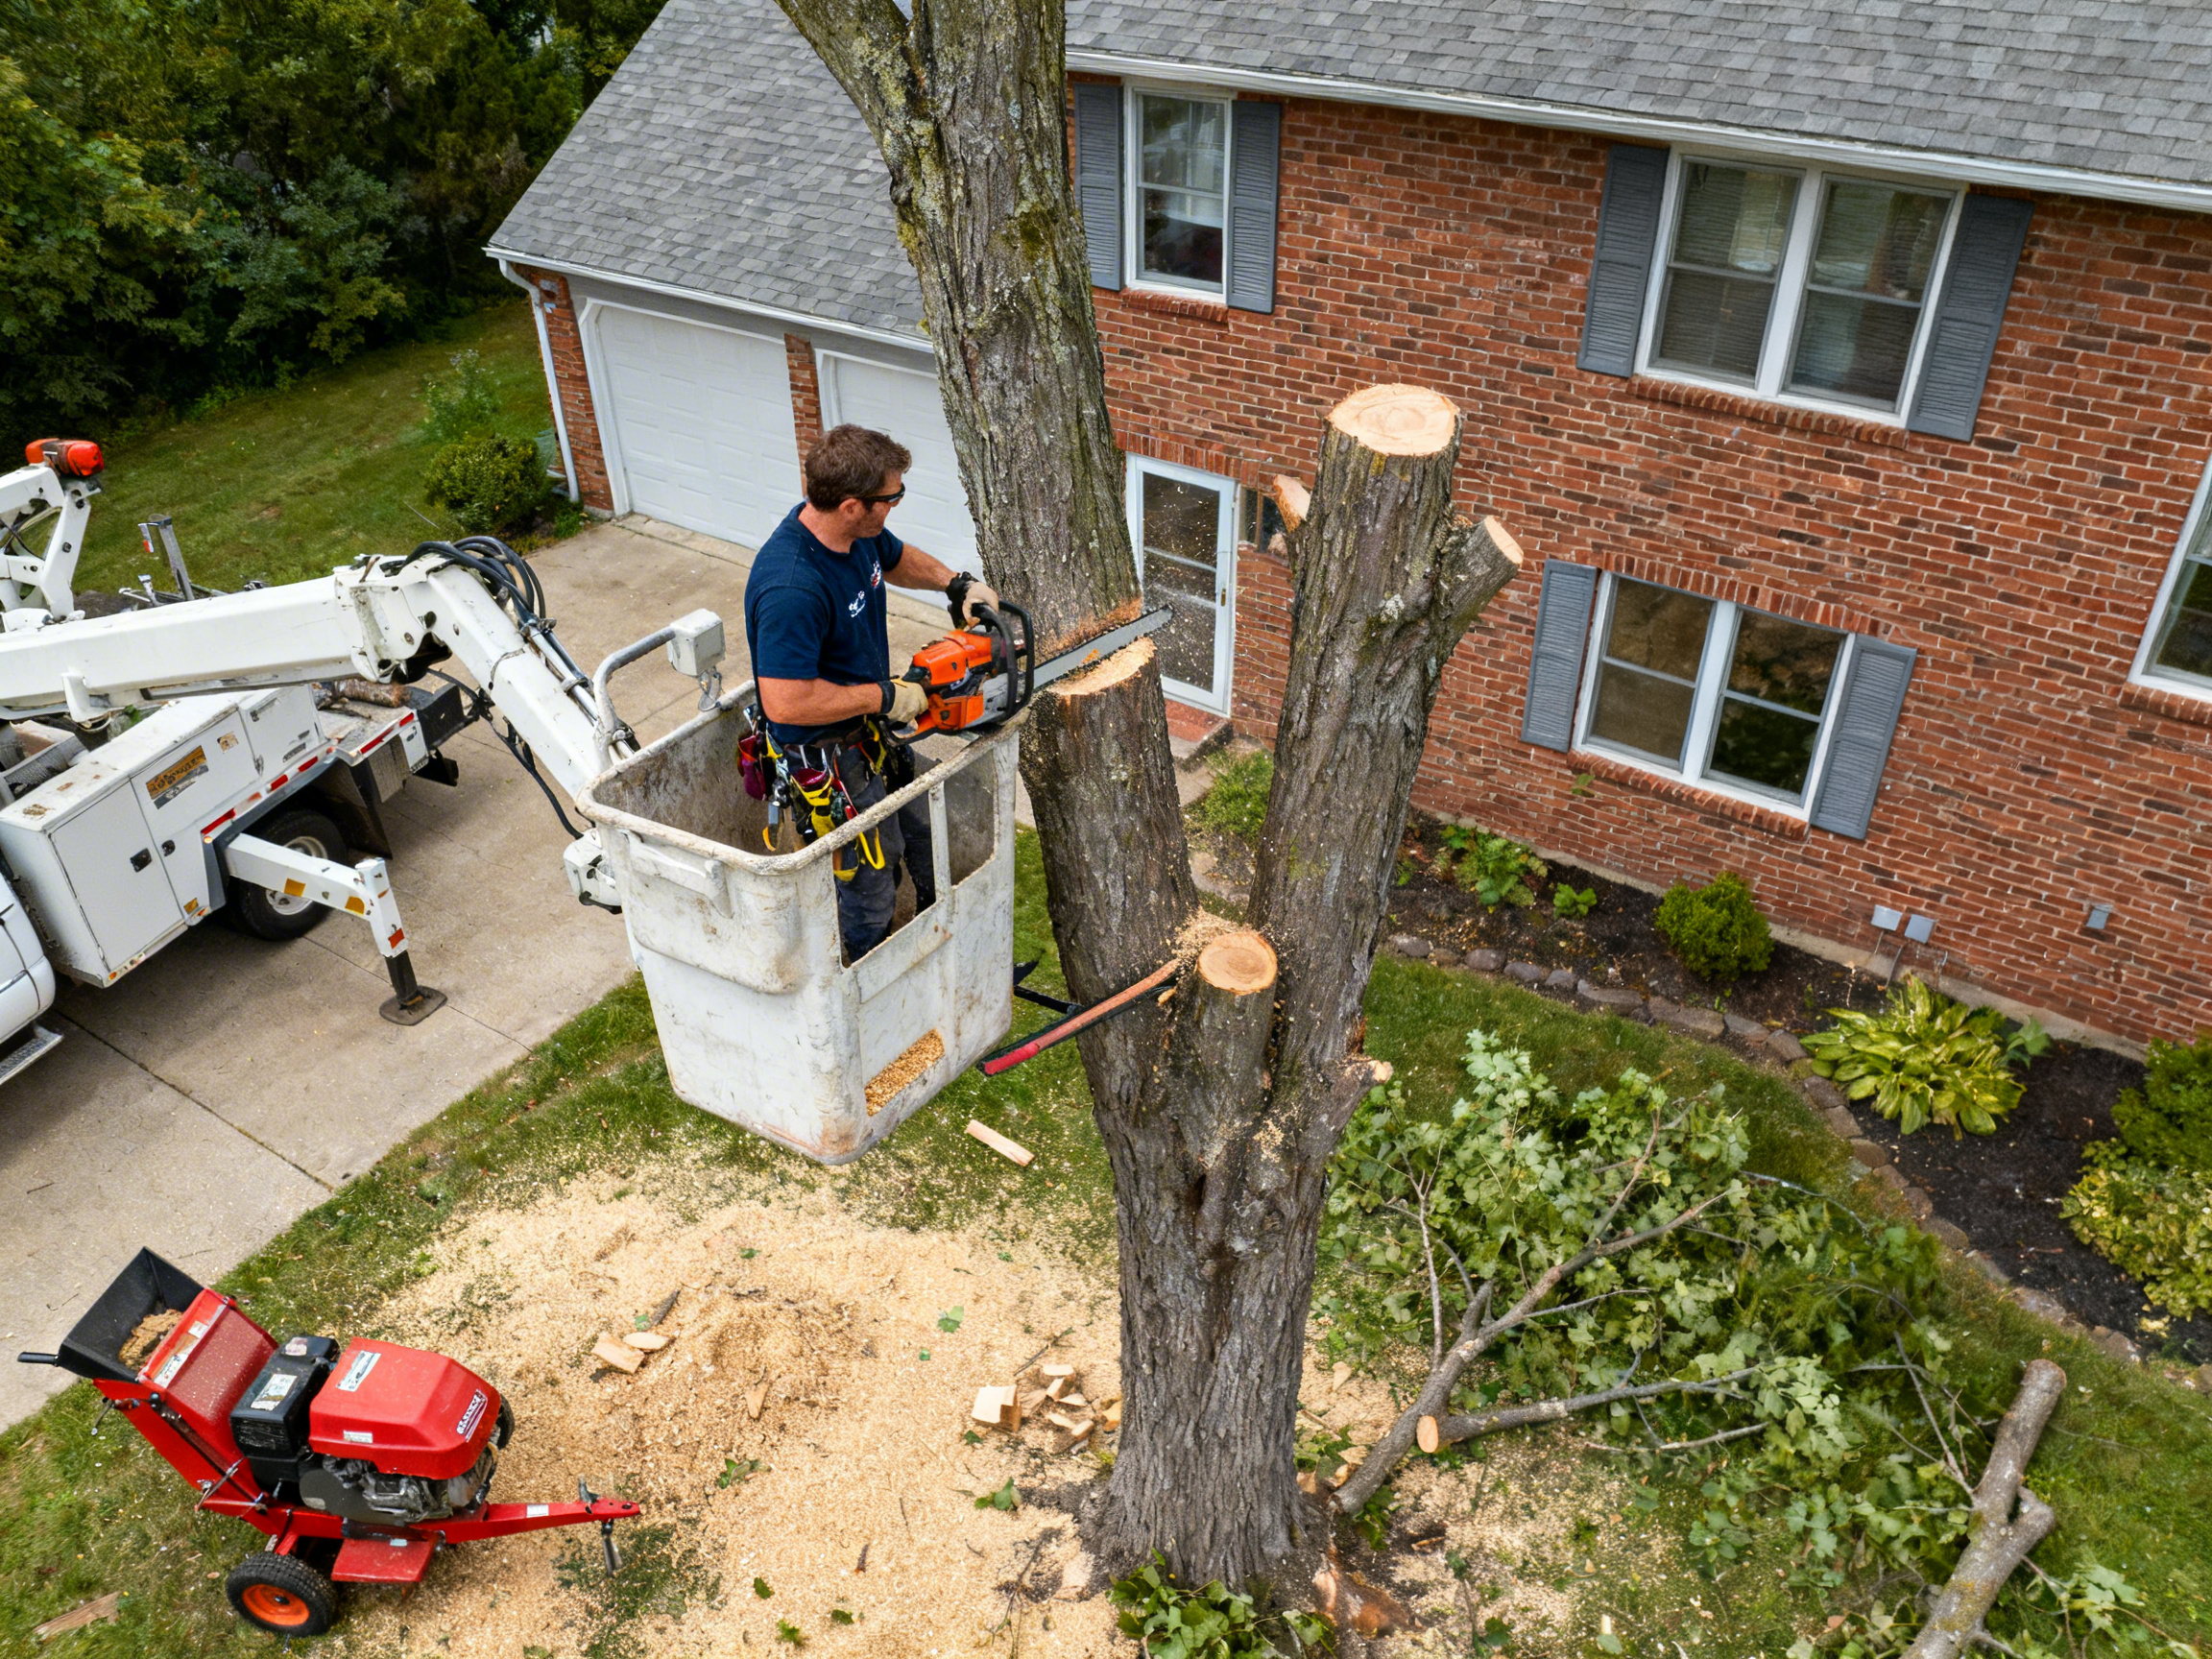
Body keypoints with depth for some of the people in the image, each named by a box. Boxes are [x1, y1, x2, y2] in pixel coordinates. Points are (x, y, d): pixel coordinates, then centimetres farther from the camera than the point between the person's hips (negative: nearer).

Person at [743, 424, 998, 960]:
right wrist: (885, 696, -27)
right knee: (871, 885, 11)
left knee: (925, 832, 27)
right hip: (828, 755, -9)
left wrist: (957, 583, -2)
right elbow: (786, 703, -38)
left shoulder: (857, 531, -8)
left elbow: (898, 558, 16)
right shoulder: (790, 589, -37)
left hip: (872, 733, 9)